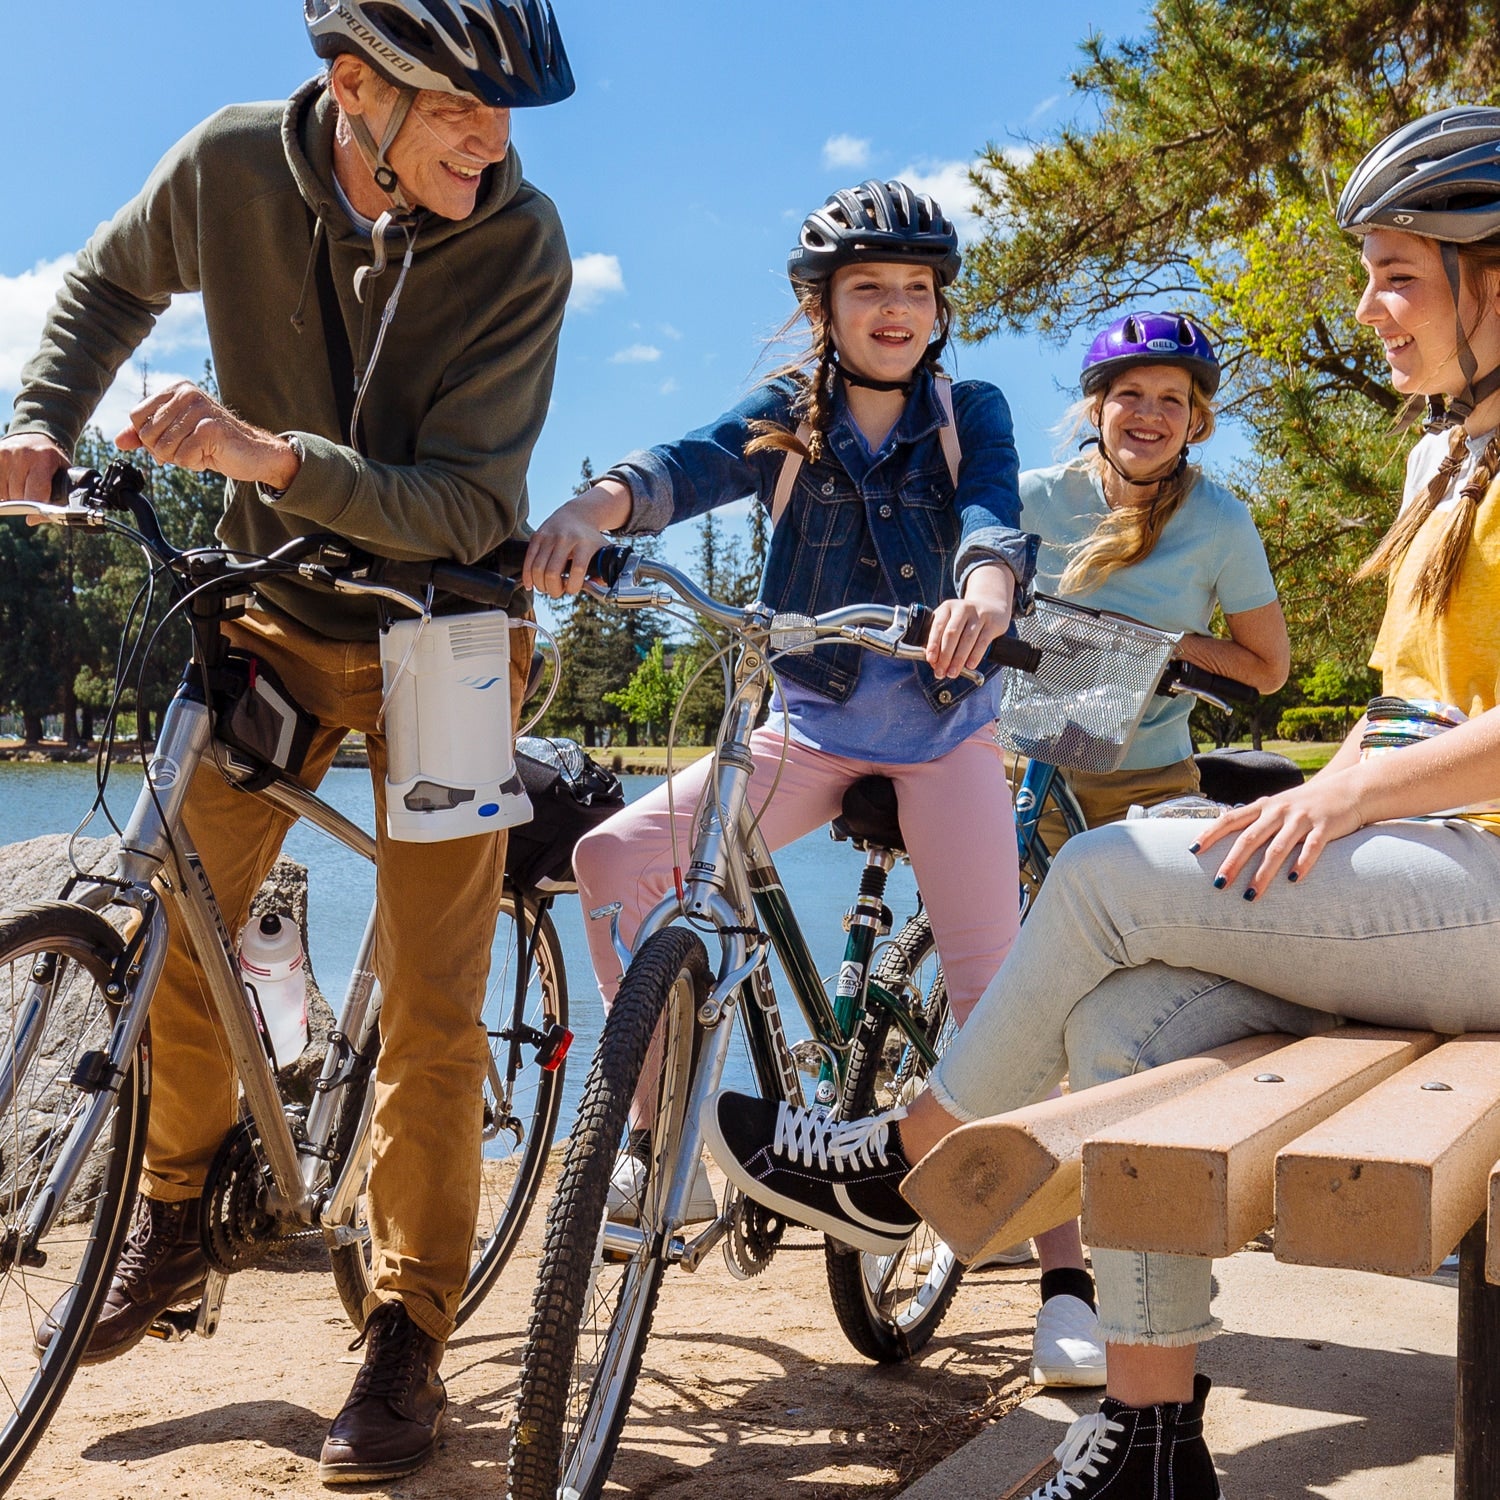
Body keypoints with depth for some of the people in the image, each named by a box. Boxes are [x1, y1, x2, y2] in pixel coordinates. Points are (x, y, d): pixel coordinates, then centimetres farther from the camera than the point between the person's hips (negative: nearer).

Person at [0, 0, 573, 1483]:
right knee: (174, 919, -2)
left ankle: (406, 1334, 9)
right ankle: (173, 1218, 25)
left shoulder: (520, 242, -19)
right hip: (279, 604, 3)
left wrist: (269, 454, -36)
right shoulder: (235, 164, -11)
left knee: (429, 998, -5)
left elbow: (467, 508, -23)